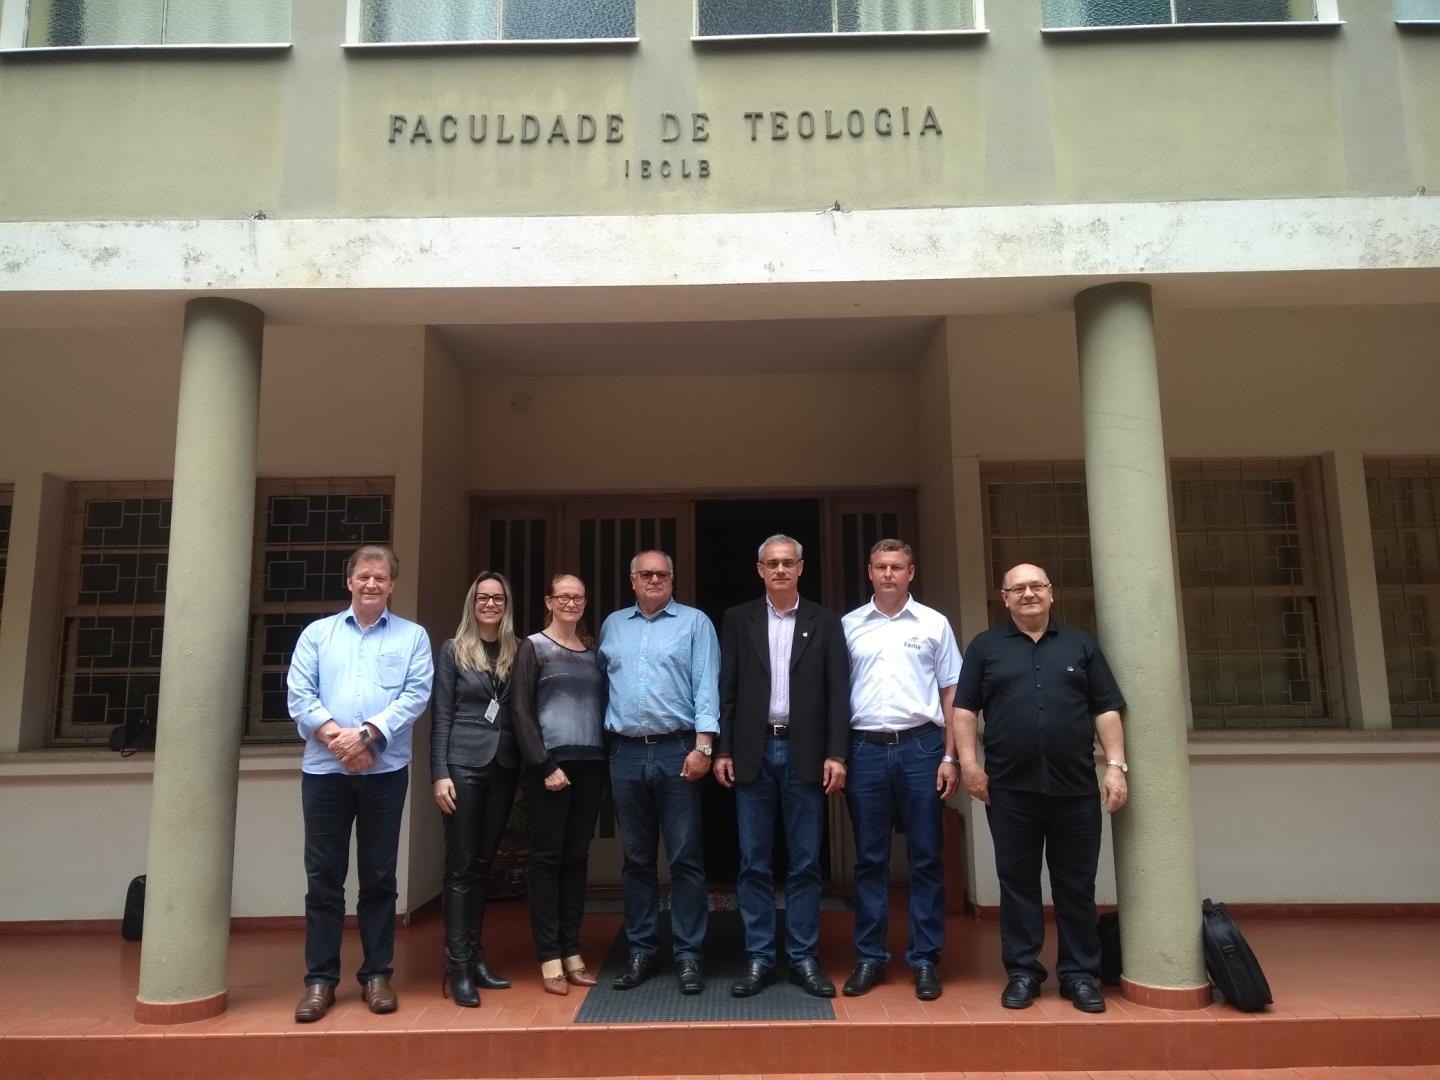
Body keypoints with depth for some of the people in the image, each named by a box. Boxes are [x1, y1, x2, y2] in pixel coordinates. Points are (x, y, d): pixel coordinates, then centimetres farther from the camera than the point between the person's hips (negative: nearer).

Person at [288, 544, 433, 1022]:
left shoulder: (412, 636, 7)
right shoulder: (317, 633, 10)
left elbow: (415, 695, -5)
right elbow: (299, 695, 1)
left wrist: (366, 734, -15)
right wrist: (336, 737, -13)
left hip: (386, 770, -1)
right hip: (323, 769, 1)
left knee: (379, 876, 6)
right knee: (323, 875, 5)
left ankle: (377, 974, 17)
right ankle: (320, 979, 16)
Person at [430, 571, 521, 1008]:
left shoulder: (516, 652, 9)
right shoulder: (454, 651, 1)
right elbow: (440, 716, -3)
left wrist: (528, 767, 2)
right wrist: (439, 773, -10)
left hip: (504, 768, 3)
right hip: (464, 765, -3)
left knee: (483, 864, 10)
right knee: (461, 866, -1)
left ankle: (474, 957, 19)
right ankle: (457, 966, 4)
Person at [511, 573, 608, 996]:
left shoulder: (594, 650, 13)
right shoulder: (533, 647, 0)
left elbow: (604, 705, 14)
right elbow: (521, 711, -6)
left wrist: (607, 759, 3)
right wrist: (545, 766, -13)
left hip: (591, 764, 4)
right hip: (550, 763, -4)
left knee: (577, 857, 8)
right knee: (546, 856, 1)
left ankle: (572, 952, 16)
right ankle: (550, 957, 8)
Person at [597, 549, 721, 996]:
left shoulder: (695, 623, 2)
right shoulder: (612, 626, 13)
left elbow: (707, 687, -5)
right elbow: (602, 684, 13)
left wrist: (703, 746, -14)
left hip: (677, 750, -3)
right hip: (626, 754, 3)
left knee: (685, 858, 1)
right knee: (636, 858, 11)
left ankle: (688, 954, 10)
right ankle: (641, 950, 21)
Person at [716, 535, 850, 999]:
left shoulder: (825, 622, 4)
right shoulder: (737, 620, 5)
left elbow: (838, 693, 0)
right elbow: (727, 691, 3)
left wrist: (836, 754, -6)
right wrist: (722, 750, -2)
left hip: (805, 753, 0)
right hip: (753, 753, 0)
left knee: (805, 863, 6)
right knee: (753, 863, 6)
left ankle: (803, 958, 18)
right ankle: (759, 959, 17)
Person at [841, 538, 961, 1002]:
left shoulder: (934, 624, 5)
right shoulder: (849, 626, 6)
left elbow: (951, 693, 5)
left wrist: (950, 757, -2)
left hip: (920, 746, 0)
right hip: (865, 749, 1)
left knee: (925, 858, 5)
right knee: (869, 859, 7)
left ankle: (925, 959, 16)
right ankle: (869, 957, 18)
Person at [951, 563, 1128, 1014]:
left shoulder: (1080, 644, 11)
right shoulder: (985, 647, 7)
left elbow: (1106, 710, 8)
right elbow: (964, 708, 4)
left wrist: (1115, 765, -1)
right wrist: (968, 761, -6)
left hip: (1075, 787, 1)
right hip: (1010, 788, -1)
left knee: (1076, 885, 8)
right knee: (1017, 882, 6)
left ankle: (1079, 974, 20)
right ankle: (1022, 971, 17)